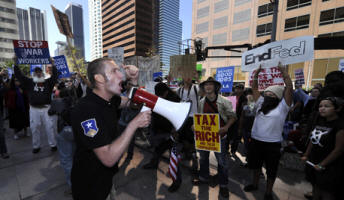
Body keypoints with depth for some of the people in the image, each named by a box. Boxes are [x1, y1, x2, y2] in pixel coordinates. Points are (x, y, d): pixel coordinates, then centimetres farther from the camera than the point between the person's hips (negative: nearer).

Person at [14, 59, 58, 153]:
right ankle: (36, 146, 25)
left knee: (50, 127, 3)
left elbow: (55, 76, -7)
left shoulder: (48, 82, 4)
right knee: (34, 128, 10)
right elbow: (19, 75, 6)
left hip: (46, 108, -2)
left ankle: (53, 144, 15)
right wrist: (16, 64, 2)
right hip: (34, 109, 2)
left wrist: (53, 64, -12)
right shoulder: (29, 82, 9)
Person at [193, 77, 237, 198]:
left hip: (219, 135, -4)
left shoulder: (223, 101, -12)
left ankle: (223, 185, 30)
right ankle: (204, 178, 43)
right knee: (203, 158, 20)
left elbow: (232, 116, -7)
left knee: (222, 161, 7)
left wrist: (226, 127, -22)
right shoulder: (201, 102, 0)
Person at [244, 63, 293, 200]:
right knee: (255, 165, 21)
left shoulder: (282, 107, -5)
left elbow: (289, 87, -14)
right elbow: (254, 88, 5)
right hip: (255, 141, 4)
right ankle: (255, 184, 44)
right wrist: (257, 72, -1)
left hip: (273, 144, -4)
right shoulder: (260, 104, 6)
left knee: (271, 170, 13)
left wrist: (282, 70, -13)